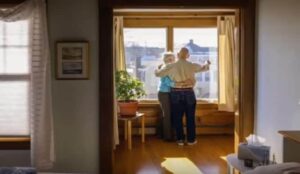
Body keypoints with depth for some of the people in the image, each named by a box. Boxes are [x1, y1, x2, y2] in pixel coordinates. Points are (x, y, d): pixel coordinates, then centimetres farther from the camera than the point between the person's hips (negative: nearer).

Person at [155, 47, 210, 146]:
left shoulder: (171, 66, -4)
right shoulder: (191, 66, -1)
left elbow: (158, 74, 3)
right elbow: (203, 68, 17)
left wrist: (157, 69, 27)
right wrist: (208, 64, 40)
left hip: (176, 94, 0)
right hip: (189, 93, 0)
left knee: (177, 118, 9)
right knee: (190, 117, 9)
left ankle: (180, 139, 12)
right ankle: (191, 139, 15)